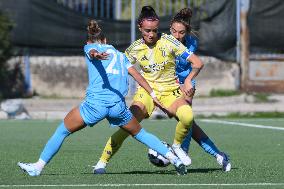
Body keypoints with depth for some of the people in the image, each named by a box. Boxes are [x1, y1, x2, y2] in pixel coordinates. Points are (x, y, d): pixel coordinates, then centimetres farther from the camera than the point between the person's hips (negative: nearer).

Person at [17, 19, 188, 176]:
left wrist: (95, 54, -33)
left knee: (62, 131, 12)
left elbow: (93, 51, -10)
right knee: (140, 133, 23)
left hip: (95, 103, -4)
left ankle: (38, 167, 11)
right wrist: (153, 95, 17)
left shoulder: (89, 47, 16)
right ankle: (174, 159, 14)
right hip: (118, 104, 4)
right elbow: (138, 76, 18)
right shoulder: (120, 54, 28)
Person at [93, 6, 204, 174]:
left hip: (170, 91, -1)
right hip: (147, 90, 1)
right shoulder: (135, 48, 0)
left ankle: (177, 146, -1)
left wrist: (189, 80, -25)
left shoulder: (168, 41, -8)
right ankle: (102, 162, -11)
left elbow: (198, 63, -9)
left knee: (187, 116, -32)